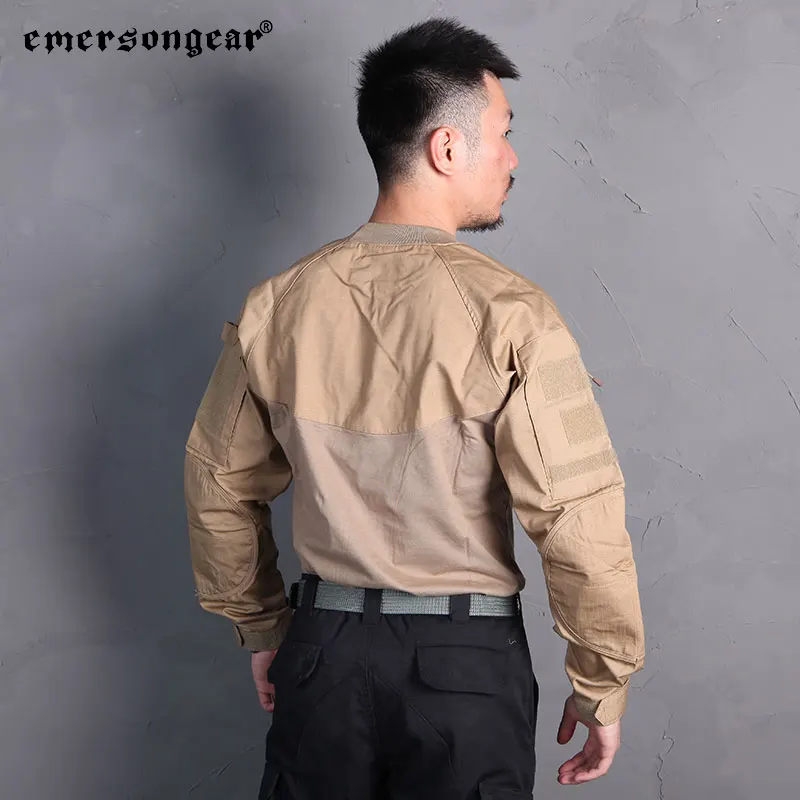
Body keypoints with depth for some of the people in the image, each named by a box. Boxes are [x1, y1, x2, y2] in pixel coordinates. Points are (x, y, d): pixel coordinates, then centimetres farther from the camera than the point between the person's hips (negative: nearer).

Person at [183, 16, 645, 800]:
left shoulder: (275, 308, -3)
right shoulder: (510, 316, -17)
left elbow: (219, 488, 7)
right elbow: (580, 521, -17)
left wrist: (261, 628, 19)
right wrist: (602, 687, -4)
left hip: (323, 647, 4)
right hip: (467, 659, -3)